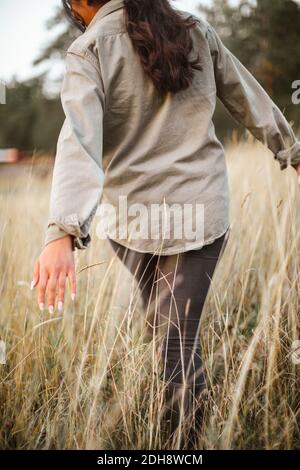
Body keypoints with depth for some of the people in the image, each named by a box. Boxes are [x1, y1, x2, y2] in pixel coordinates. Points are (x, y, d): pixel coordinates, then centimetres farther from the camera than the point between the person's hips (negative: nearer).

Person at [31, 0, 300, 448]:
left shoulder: (89, 50, -6)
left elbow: (80, 142, -21)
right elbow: (248, 98, 17)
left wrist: (63, 232, -31)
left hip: (138, 219, -3)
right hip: (205, 211, 3)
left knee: (166, 337, 13)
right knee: (180, 339, 7)